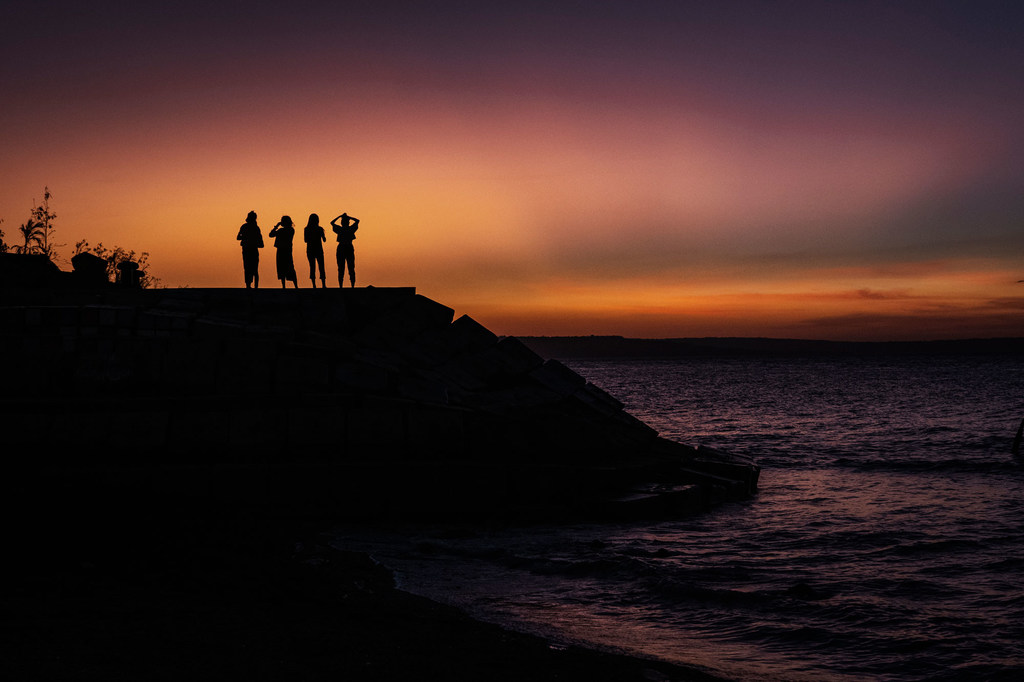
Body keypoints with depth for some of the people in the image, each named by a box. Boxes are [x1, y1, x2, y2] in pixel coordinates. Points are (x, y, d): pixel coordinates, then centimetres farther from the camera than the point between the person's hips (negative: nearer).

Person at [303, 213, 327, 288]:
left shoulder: (306, 229, -3)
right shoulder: (320, 229, -7)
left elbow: (306, 240, 4)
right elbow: (324, 240, 0)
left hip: (310, 250, 2)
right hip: (319, 250, -2)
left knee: (312, 267, 6)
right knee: (321, 267, 4)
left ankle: (314, 285, 0)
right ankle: (323, 285, -3)